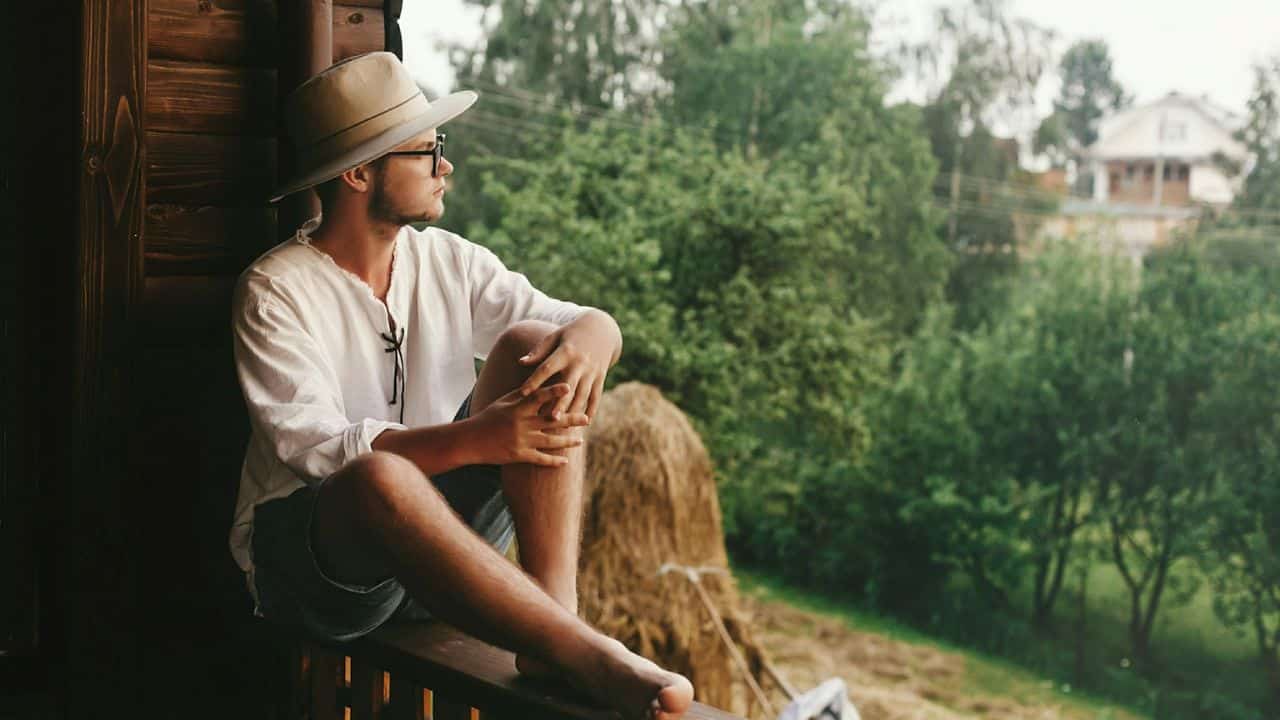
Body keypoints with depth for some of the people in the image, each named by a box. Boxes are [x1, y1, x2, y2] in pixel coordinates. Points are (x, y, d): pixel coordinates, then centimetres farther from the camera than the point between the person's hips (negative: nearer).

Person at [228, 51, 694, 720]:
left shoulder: (450, 261, 6)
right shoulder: (275, 291, -9)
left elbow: (596, 324, 1)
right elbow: (316, 447, -22)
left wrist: (591, 338, -26)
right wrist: (476, 439, -36)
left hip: (443, 529, 5)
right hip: (306, 556, -5)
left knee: (535, 345, -14)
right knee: (380, 477, -40)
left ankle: (552, 620, -30)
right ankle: (591, 660, -42)